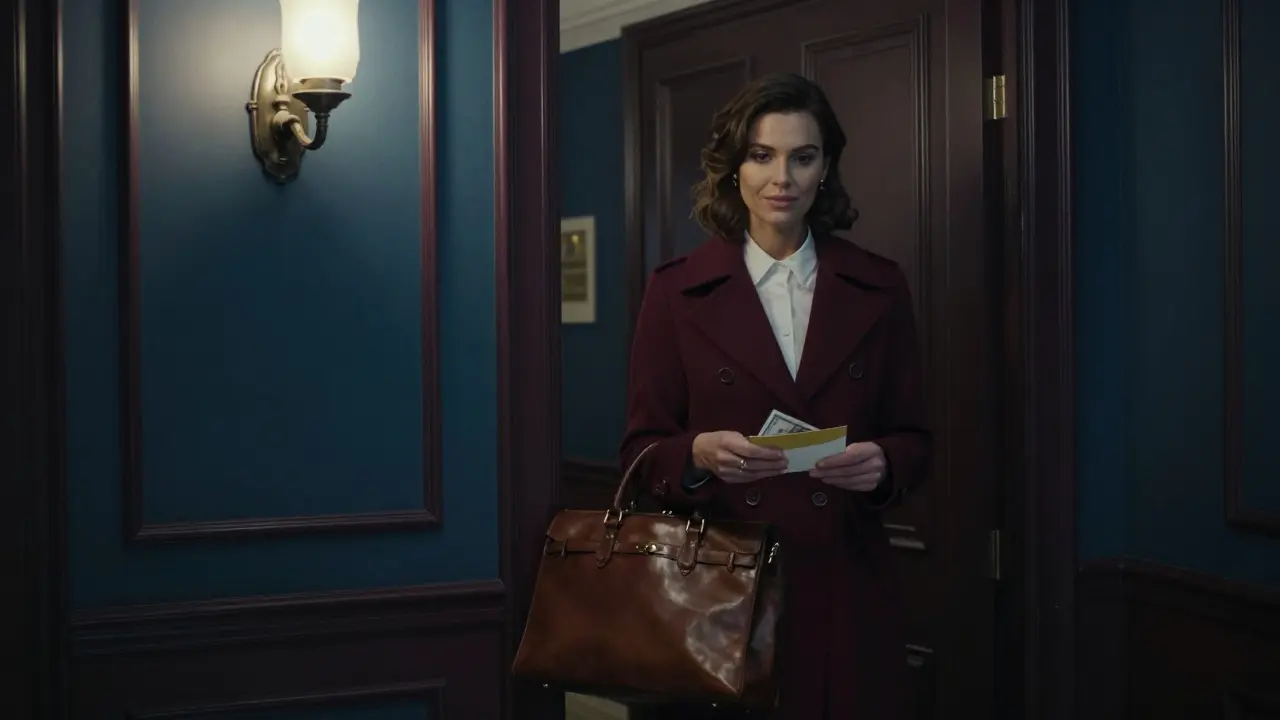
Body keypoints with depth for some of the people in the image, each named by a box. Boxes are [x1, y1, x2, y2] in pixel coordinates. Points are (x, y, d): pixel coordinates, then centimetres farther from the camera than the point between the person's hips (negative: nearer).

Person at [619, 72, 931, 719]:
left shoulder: (877, 287, 6)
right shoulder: (678, 290, 1)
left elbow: (913, 439, 9)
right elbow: (642, 450, 1)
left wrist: (882, 464, -13)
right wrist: (700, 453, -20)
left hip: (845, 594, 2)